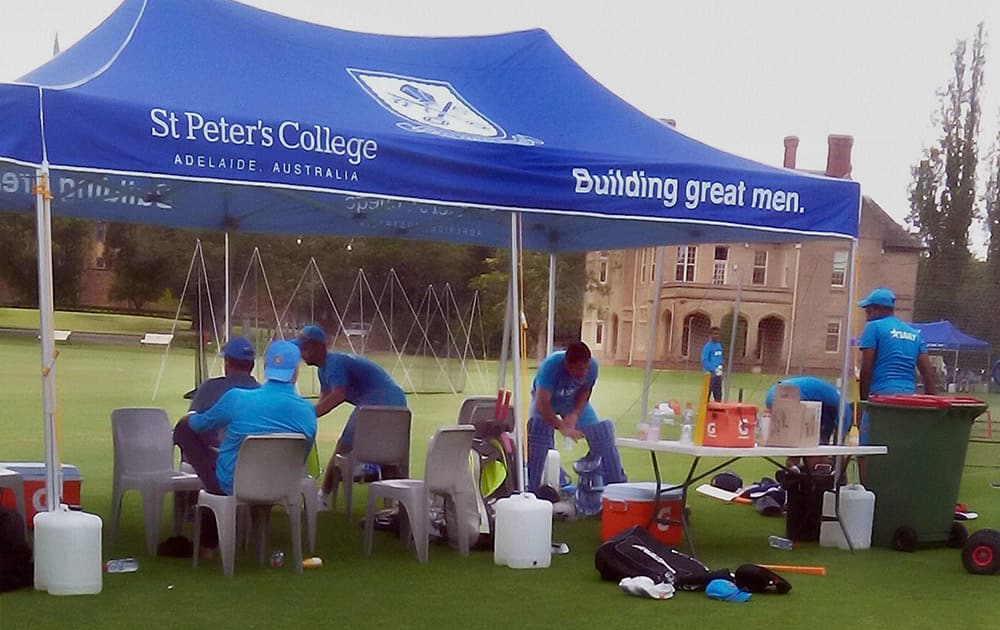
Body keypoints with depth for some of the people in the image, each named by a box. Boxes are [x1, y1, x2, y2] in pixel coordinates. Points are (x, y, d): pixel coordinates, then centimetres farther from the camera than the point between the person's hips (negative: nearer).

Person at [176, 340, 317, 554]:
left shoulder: (237, 398, -19)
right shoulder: (308, 412, -12)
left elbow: (200, 424, 1)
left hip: (230, 486, -3)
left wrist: (188, 418, 26)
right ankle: (208, 543, 42)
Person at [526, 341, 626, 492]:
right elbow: (542, 404, -42)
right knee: (538, 432, -27)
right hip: (545, 398, -3)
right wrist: (563, 427, -48)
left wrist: (575, 415, -29)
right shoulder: (551, 366, -41)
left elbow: (585, 391, -13)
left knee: (601, 434, -5)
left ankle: (617, 483, 12)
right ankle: (531, 490, -18)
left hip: (573, 401, 3)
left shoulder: (592, 366, -30)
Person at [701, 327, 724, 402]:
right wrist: (714, 369, -17)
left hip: (718, 374, 7)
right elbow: (704, 361, -16)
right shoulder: (708, 346, -13)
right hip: (710, 373, -7)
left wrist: (720, 366, 2)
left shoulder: (719, 345, 9)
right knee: (708, 393, -2)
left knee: (718, 395, 12)